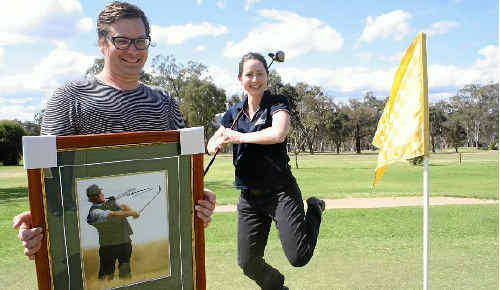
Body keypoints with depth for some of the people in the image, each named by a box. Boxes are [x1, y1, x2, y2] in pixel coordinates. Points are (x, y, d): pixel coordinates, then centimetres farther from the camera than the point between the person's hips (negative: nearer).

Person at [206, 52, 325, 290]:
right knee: (247, 263, 6)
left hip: (280, 191, -5)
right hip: (249, 197, 5)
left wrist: (239, 137, -15)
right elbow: (211, 145, 16)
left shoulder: (277, 103, -5)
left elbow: (278, 134, -25)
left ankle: (314, 211, 19)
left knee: (299, 257, -10)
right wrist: (216, 145, -9)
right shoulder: (234, 112, 10)